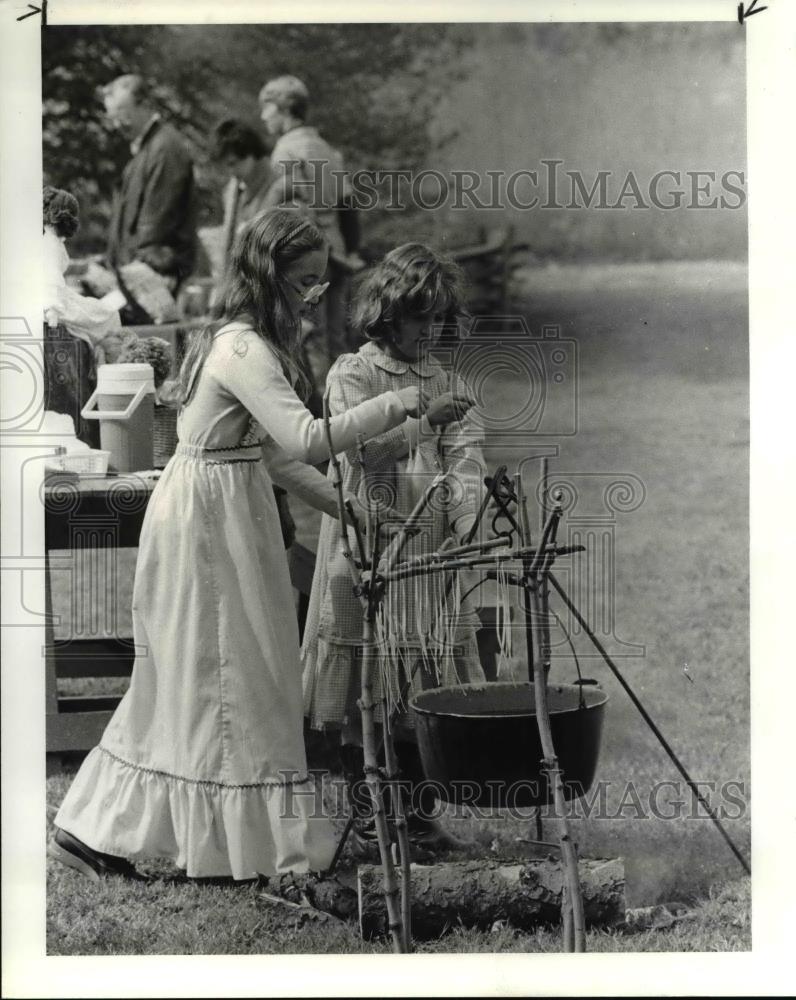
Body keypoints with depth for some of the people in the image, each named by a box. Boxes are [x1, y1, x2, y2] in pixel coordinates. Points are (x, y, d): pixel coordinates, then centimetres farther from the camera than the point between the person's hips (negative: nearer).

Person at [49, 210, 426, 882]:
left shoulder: (243, 340, 14)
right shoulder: (244, 349, -18)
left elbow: (270, 451, 18)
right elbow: (306, 438, -29)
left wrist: (337, 501, 12)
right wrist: (394, 405, -23)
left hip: (224, 511, 10)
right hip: (210, 516, -10)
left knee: (186, 679, 13)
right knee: (224, 676, -3)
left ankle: (94, 829, 19)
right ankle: (235, 846, 6)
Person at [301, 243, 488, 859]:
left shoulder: (443, 381, 14)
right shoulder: (351, 375, 0)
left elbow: (465, 453, 2)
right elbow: (363, 445, -15)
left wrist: (464, 505, -17)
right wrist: (424, 416, -28)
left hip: (428, 552, 4)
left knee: (425, 691, 6)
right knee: (363, 693, -2)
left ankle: (420, 814, 16)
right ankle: (366, 820, 7)